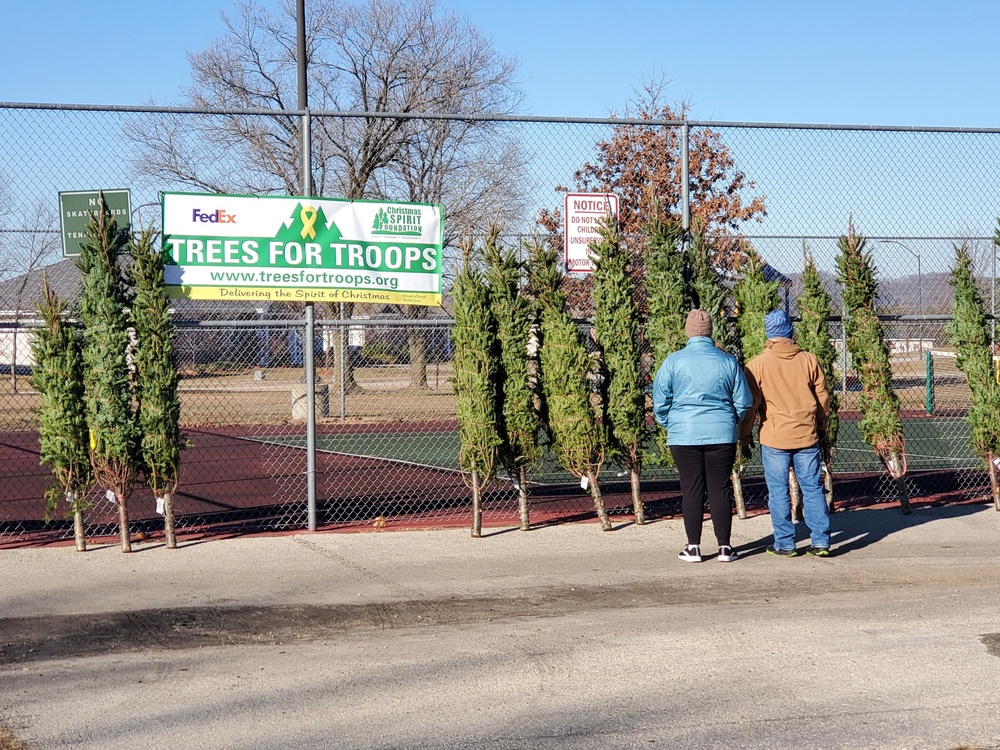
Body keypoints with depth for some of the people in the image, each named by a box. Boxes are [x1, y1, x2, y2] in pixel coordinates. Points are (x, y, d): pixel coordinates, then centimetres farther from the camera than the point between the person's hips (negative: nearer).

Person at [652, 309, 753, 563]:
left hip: (684, 436, -1)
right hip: (722, 435, 1)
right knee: (720, 489, 6)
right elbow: (744, 402, 5)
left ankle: (693, 547, 7)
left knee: (691, 489, 5)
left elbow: (660, 402, -1)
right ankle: (724, 547, 8)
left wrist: (669, 425, 15)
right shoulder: (728, 361, 0)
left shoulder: (674, 361, -4)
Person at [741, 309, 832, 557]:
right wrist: (820, 427, 22)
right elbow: (823, 397, 9)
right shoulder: (809, 360, 2)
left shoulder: (757, 364, -6)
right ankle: (821, 541, 8)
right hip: (807, 435, 3)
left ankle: (785, 544, 7)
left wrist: (744, 435, 7)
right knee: (813, 488, 9)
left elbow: (750, 403, -4)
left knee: (778, 491, 5)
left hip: (774, 437, -3)